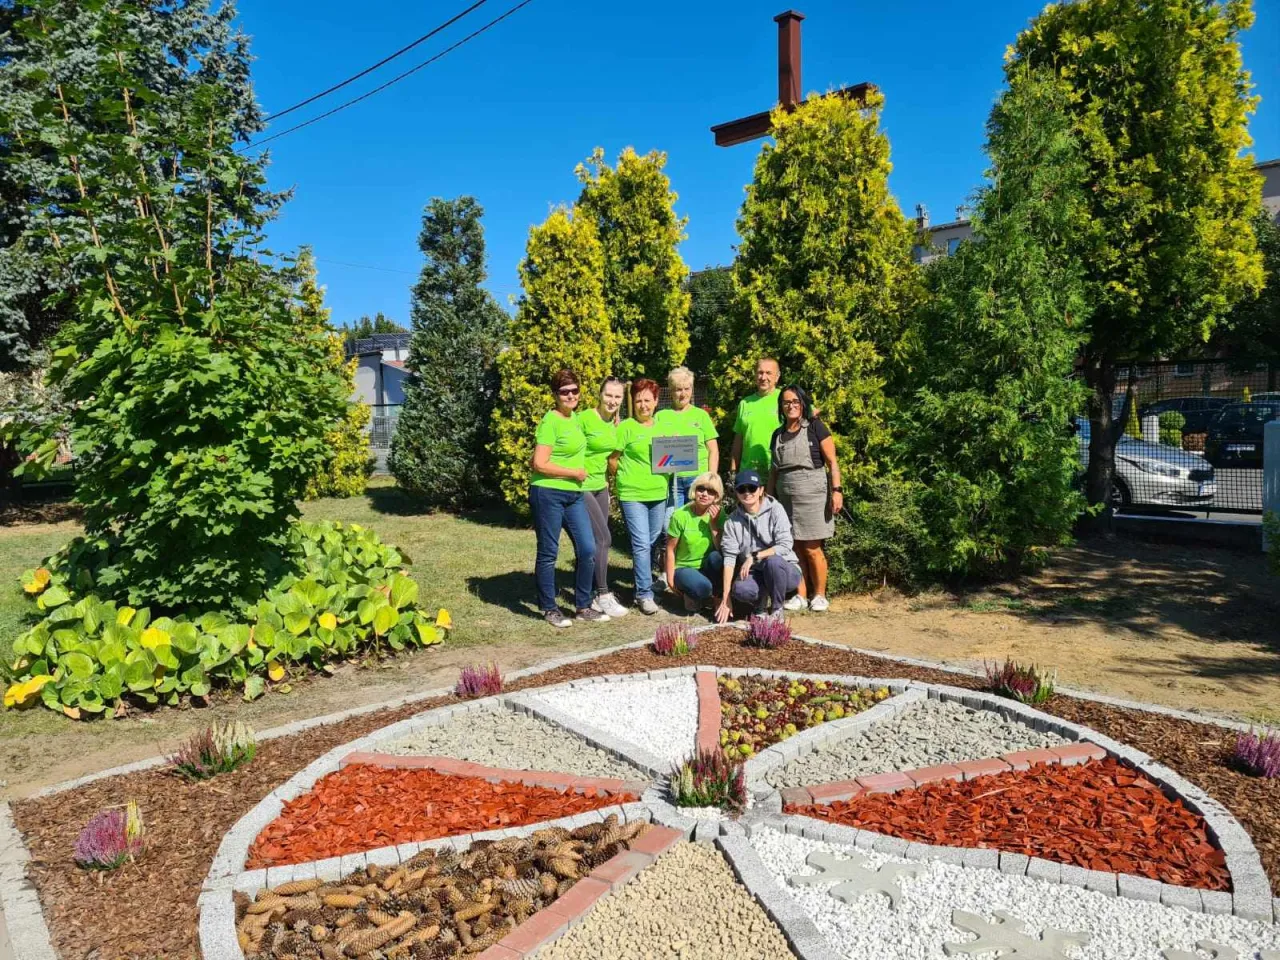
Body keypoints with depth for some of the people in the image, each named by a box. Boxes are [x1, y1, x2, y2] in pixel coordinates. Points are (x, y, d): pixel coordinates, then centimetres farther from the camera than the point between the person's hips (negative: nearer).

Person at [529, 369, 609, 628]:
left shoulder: (575, 417, 11)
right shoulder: (550, 422, -13)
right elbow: (540, 464, -18)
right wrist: (575, 472, -11)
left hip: (574, 495, 8)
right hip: (548, 494, -8)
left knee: (588, 550, 5)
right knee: (548, 553, 4)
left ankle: (583, 606, 19)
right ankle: (549, 609, 17)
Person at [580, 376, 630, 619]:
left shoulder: (615, 423, 6)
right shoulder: (585, 419, -16)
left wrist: (608, 478, 11)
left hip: (601, 487, 8)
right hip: (581, 487, -7)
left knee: (595, 542, 10)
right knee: (603, 538, -11)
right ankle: (603, 595, -2)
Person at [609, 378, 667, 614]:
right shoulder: (626, 427, -5)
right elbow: (612, 460, -3)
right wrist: (626, 478, 2)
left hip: (658, 493, 6)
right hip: (632, 495, -5)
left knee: (653, 542, 13)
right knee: (641, 545, -8)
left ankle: (644, 584, 28)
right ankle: (645, 594, -3)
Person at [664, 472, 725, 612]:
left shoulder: (718, 514, -5)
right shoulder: (680, 515, -13)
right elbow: (670, 549, -7)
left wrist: (713, 523, -21)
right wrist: (671, 580, -8)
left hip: (708, 569, 3)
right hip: (685, 568, -2)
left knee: (716, 557, -32)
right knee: (702, 587, -34)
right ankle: (691, 594, 4)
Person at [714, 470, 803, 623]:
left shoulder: (775, 509, -8)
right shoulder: (733, 521, -2)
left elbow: (784, 546, -18)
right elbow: (729, 558, -9)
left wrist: (754, 557, -20)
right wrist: (725, 599, -15)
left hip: (784, 570, -1)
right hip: (755, 573, 1)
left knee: (773, 561, -35)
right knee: (740, 590, -32)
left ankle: (777, 610, -9)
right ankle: (761, 602, 7)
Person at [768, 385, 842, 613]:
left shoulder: (815, 427, -1)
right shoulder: (778, 435, 13)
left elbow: (832, 462, -4)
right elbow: (774, 469, 17)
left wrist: (836, 490, -12)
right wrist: (768, 498, 14)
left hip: (812, 494, -4)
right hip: (786, 496, 4)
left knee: (812, 549, -3)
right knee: (796, 549, 5)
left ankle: (819, 596, 10)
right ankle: (801, 596, 14)